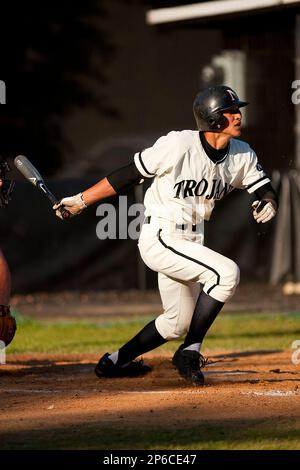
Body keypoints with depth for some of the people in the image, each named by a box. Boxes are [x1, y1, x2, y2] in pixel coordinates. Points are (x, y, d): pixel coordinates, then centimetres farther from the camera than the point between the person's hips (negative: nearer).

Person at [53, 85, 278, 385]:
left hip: (189, 244, 8)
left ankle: (114, 362, 32)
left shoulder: (242, 155, -1)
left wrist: (268, 204, -20)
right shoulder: (178, 145, -20)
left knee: (179, 323, 15)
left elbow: (265, 190, 6)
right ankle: (189, 352, -16)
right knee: (226, 272, -25)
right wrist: (80, 201, -10)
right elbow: (129, 175, -13)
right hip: (160, 237, -8)